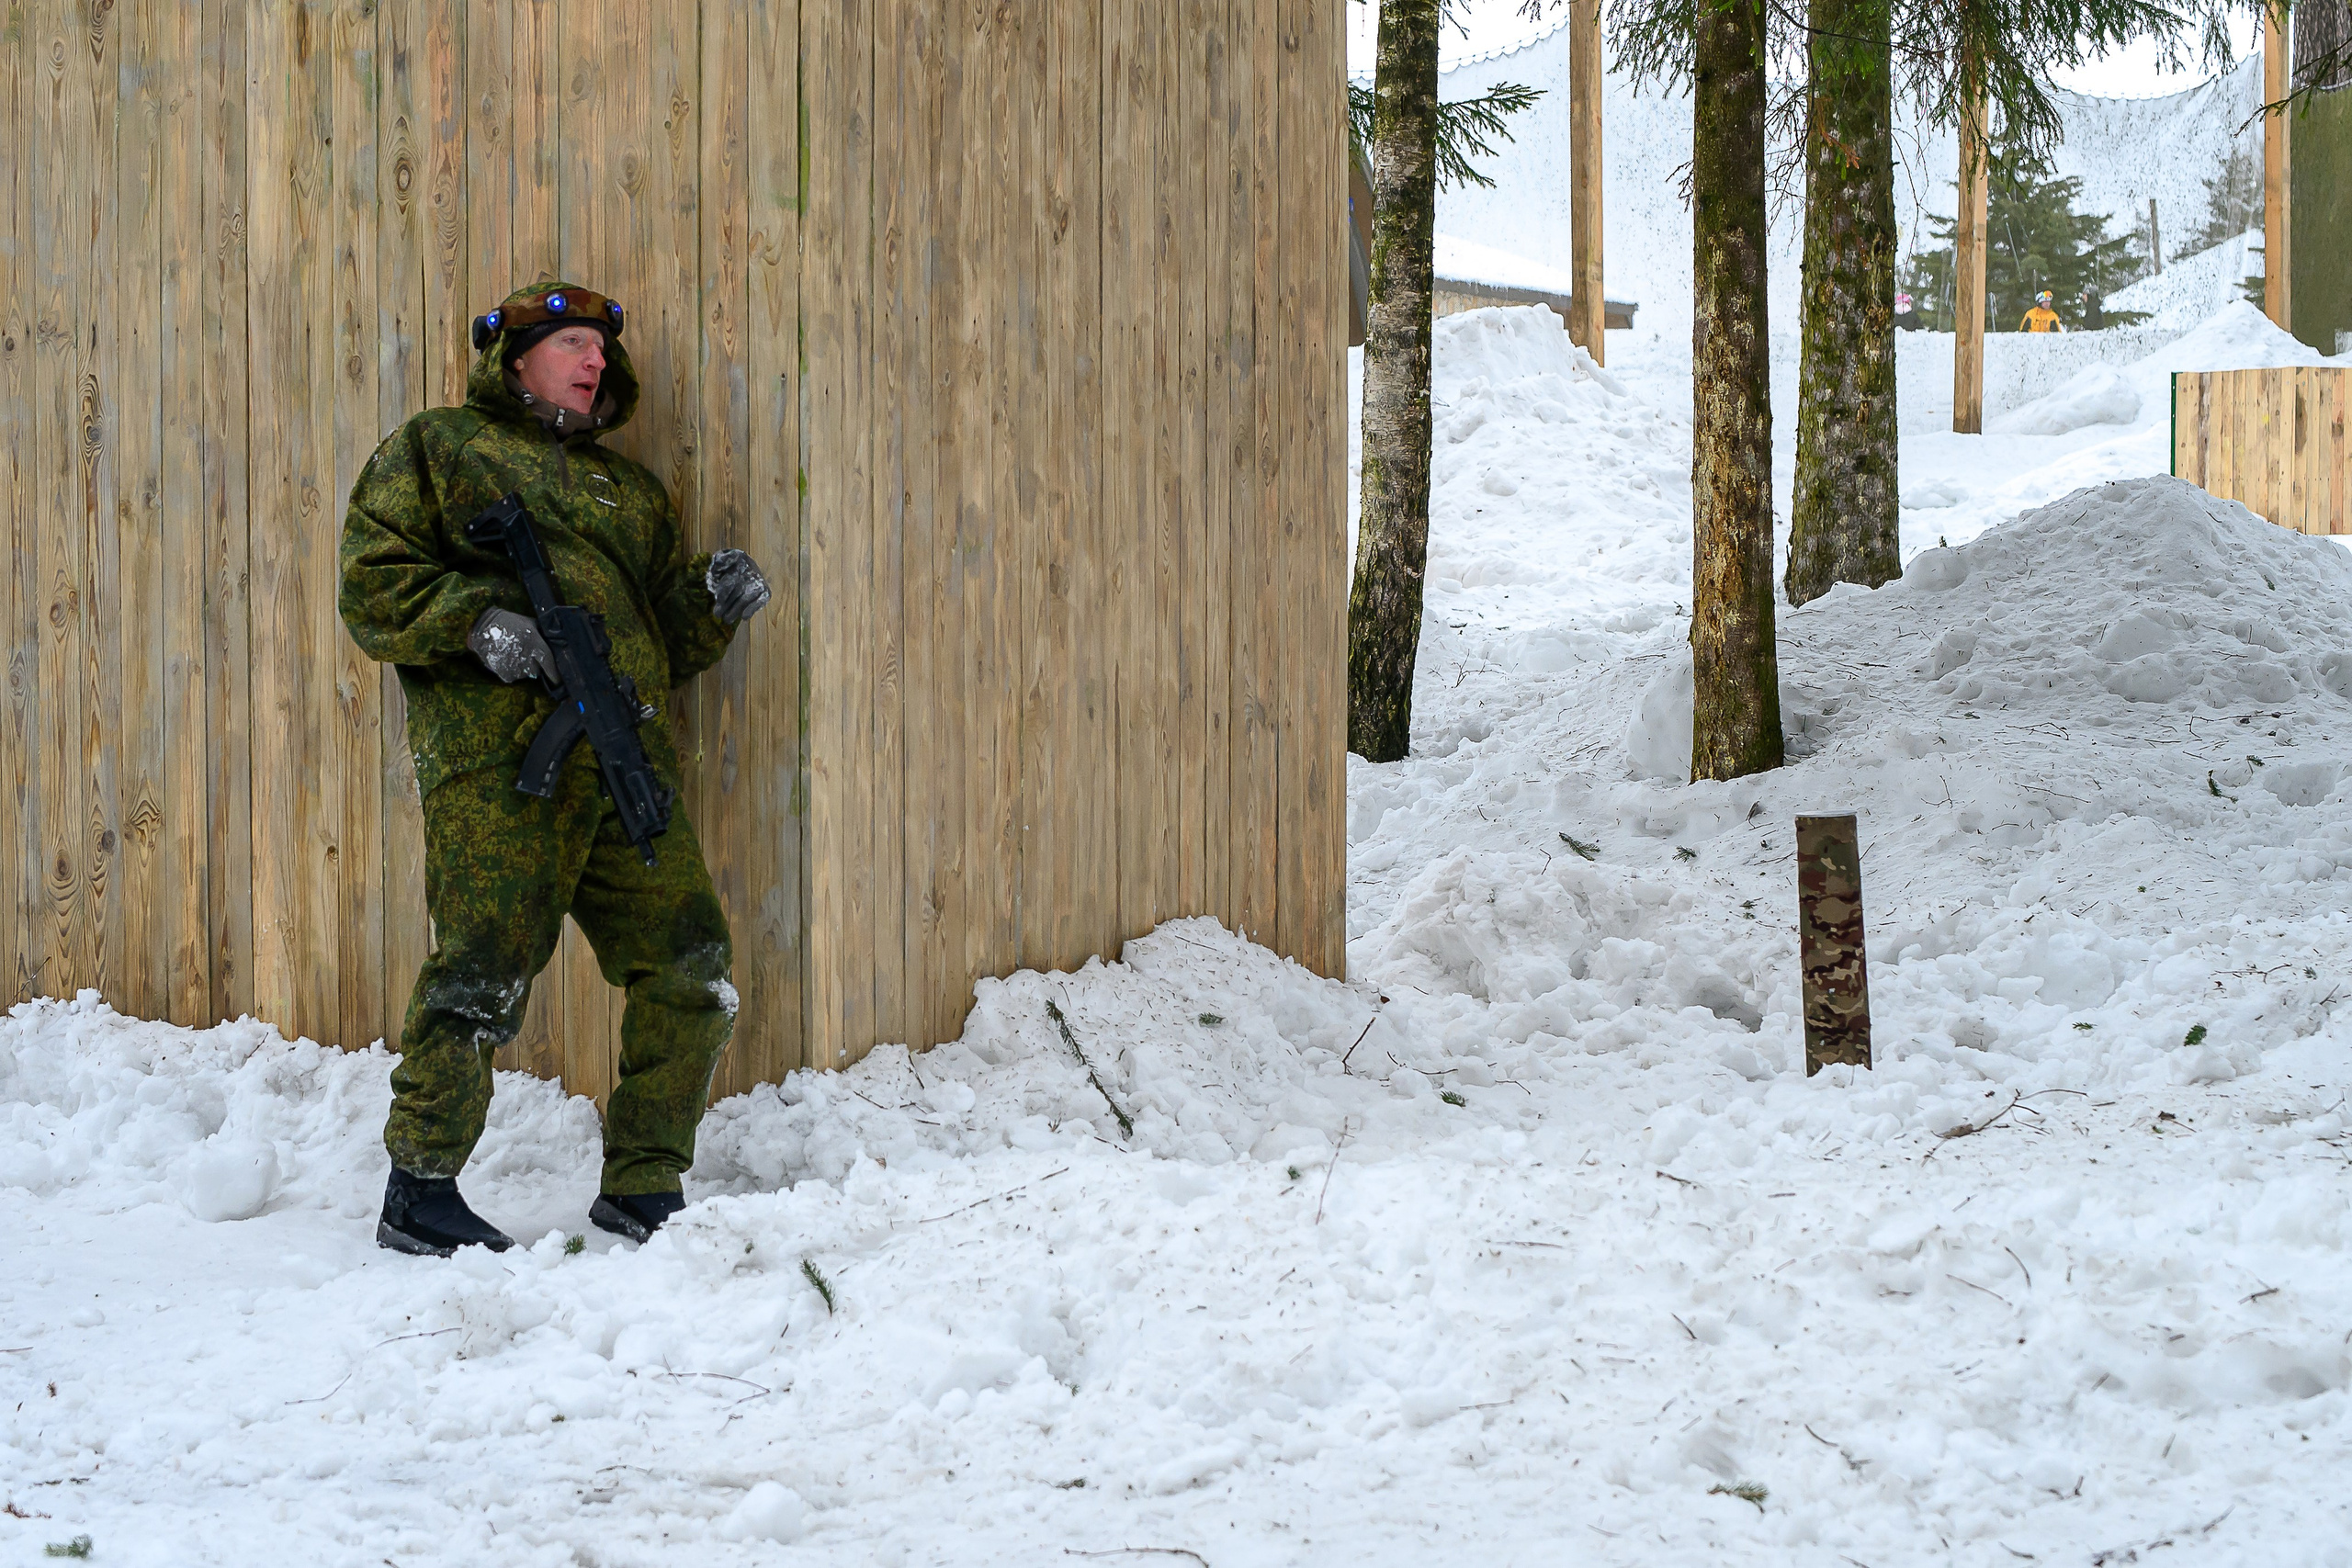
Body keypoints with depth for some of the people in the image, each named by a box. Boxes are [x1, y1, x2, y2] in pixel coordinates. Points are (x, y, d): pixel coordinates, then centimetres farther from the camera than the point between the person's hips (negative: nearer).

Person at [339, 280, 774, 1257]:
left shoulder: (627, 490, 30)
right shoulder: (438, 448, 13)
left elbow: (669, 642, 28)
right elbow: (373, 585, 2)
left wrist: (712, 603, 6)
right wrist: (476, 620, -14)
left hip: (627, 763, 6)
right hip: (499, 755, -6)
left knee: (692, 970, -1)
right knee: (484, 969, -12)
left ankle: (643, 1190, 10)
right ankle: (417, 1192, 0)